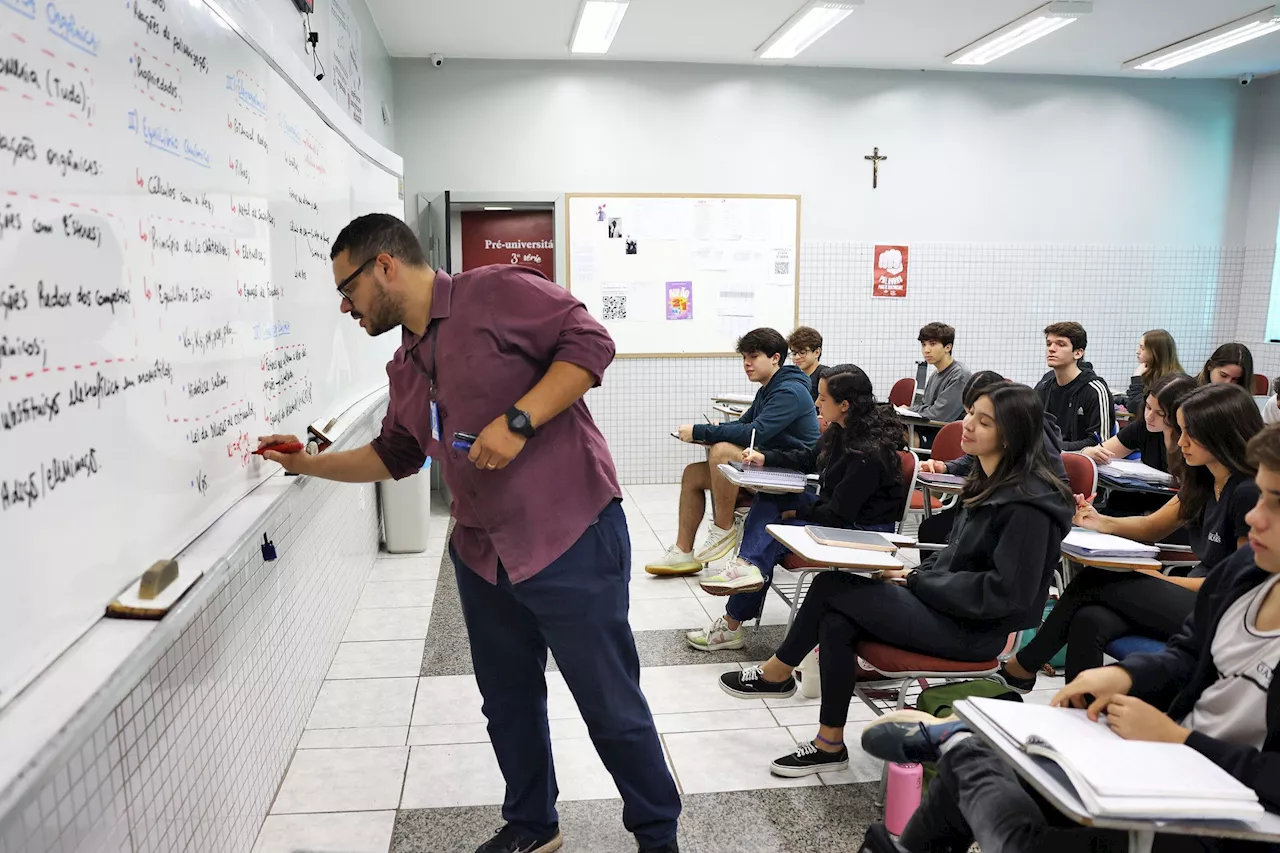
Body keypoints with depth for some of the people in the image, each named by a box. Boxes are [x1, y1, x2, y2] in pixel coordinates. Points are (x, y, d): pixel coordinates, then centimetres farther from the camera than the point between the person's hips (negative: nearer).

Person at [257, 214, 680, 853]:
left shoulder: (498, 293, -9)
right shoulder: (404, 368, 16)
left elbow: (589, 341, -16)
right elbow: (393, 455, 28)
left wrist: (518, 421, -22)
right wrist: (307, 463, 24)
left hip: (570, 541, -8)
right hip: (482, 555, 8)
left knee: (611, 706, 4)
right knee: (509, 703, 19)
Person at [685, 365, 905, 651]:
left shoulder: (868, 454, -29)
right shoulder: (842, 431, -2)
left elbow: (838, 513, -26)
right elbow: (810, 458, 17)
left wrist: (795, 512, -13)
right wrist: (765, 458, 6)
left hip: (862, 529, -9)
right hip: (834, 508, 9)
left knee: (772, 537, -15)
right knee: (768, 501, -4)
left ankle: (732, 625, -10)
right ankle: (747, 565, -26)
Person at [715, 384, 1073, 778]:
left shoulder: (1028, 503, -19)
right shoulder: (989, 480, 9)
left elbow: (1008, 592, -22)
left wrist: (919, 581, -15)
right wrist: (918, 573, 0)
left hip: (975, 629, -8)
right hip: (947, 604, 8)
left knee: (831, 586, -14)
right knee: (835, 623, -14)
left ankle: (778, 671, 7)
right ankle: (829, 745, 0)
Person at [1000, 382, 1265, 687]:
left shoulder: (1249, 493, -18)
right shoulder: (1202, 481, 9)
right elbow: (1152, 527, 19)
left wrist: (1164, 580, -13)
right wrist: (1099, 521, -1)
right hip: (1195, 598, 7)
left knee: (1094, 582, -14)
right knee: (1090, 621, -20)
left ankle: (1022, 667, 4)